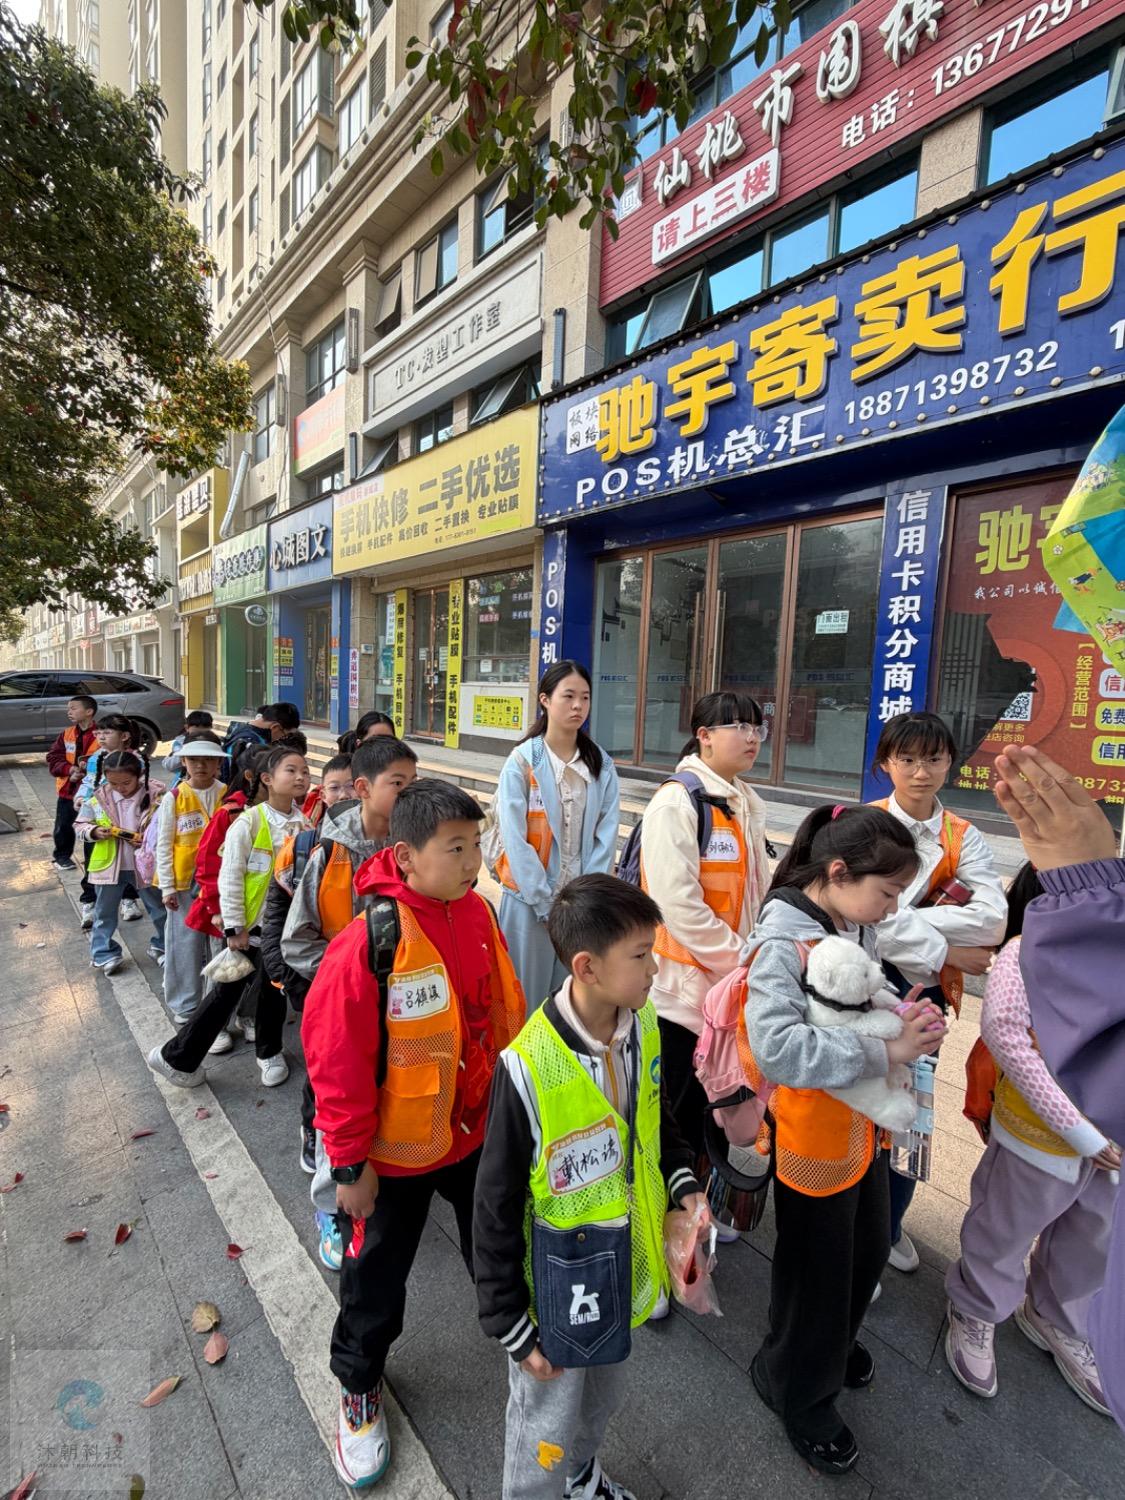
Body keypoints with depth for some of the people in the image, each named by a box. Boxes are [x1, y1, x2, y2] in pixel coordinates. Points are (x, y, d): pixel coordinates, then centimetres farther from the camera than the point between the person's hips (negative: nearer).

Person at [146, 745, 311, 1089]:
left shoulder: (304, 825, -2)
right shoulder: (248, 821, -16)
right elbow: (229, 877, -13)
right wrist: (234, 926, -12)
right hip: (249, 925, -4)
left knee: (272, 989, 15)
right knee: (227, 991, 9)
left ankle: (269, 1053, 37)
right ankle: (176, 1057, 29)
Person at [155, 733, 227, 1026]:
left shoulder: (226, 795, -1)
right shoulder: (173, 799, -4)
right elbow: (164, 845, -1)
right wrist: (167, 886, -4)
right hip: (185, 882, -1)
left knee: (220, 940, 9)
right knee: (186, 942, 7)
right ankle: (184, 1005, 23)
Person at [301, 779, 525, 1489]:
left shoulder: (478, 913, -13)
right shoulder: (370, 942, -31)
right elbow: (336, 1060, -21)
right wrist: (351, 1162, -12)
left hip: (475, 1130, 5)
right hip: (395, 1151, -4)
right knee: (377, 1276, 22)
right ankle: (359, 1386, 53)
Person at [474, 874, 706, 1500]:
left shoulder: (643, 1027, -15)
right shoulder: (528, 1068, -33)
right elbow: (497, 1211, -20)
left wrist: (681, 1181, -8)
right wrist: (511, 1325, -11)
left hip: (623, 1266, 6)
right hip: (557, 1284, -6)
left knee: (606, 1395, 32)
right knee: (547, 1427, 20)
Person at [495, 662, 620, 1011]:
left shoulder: (601, 765, 4)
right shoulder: (523, 761, -7)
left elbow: (606, 835, 0)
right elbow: (515, 840, -10)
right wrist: (547, 903, -11)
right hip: (531, 901, -3)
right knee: (527, 995, 8)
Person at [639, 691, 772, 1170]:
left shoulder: (747, 803, 10)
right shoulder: (677, 801, -17)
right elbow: (679, 905, -23)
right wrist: (743, 962, -16)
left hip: (735, 984, 8)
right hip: (686, 986, -8)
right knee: (677, 1112, 10)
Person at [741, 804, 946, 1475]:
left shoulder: (858, 925, -5)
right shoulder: (783, 942, -31)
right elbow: (776, 1045, -40)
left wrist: (905, 1012, -12)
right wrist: (884, 1050, -34)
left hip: (863, 1124, 8)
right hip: (812, 1137, -8)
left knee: (870, 1249, 28)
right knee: (818, 1269, 15)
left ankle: (833, 1342, 60)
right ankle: (800, 1392, 46)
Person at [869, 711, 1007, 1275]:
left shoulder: (964, 838, 0)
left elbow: (992, 919, -15)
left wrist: (908, 918, -23)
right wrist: (947, 949, -17)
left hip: (925, 989, 4)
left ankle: (889, 1223, 43)